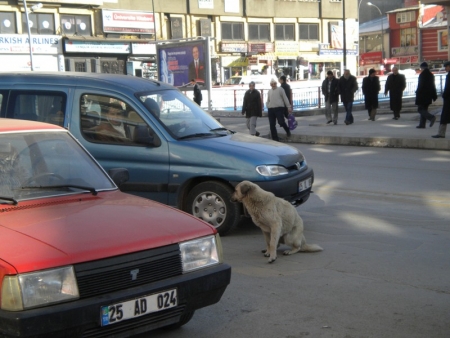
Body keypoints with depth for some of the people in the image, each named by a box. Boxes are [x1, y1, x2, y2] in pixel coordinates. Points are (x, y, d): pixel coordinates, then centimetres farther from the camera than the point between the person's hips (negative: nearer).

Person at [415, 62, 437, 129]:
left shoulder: (422, 75, -12)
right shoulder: (431, 75, 11)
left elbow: (420, 86, -16)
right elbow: (433, 86, 14)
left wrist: (417, 93, -8)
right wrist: (434, 96, 16)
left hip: (422, 95, -8)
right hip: (428, 96, 8)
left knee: (420, 109, -5)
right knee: (424, 109, 13)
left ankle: (431, 117, -24)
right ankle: (422, 124, 13)